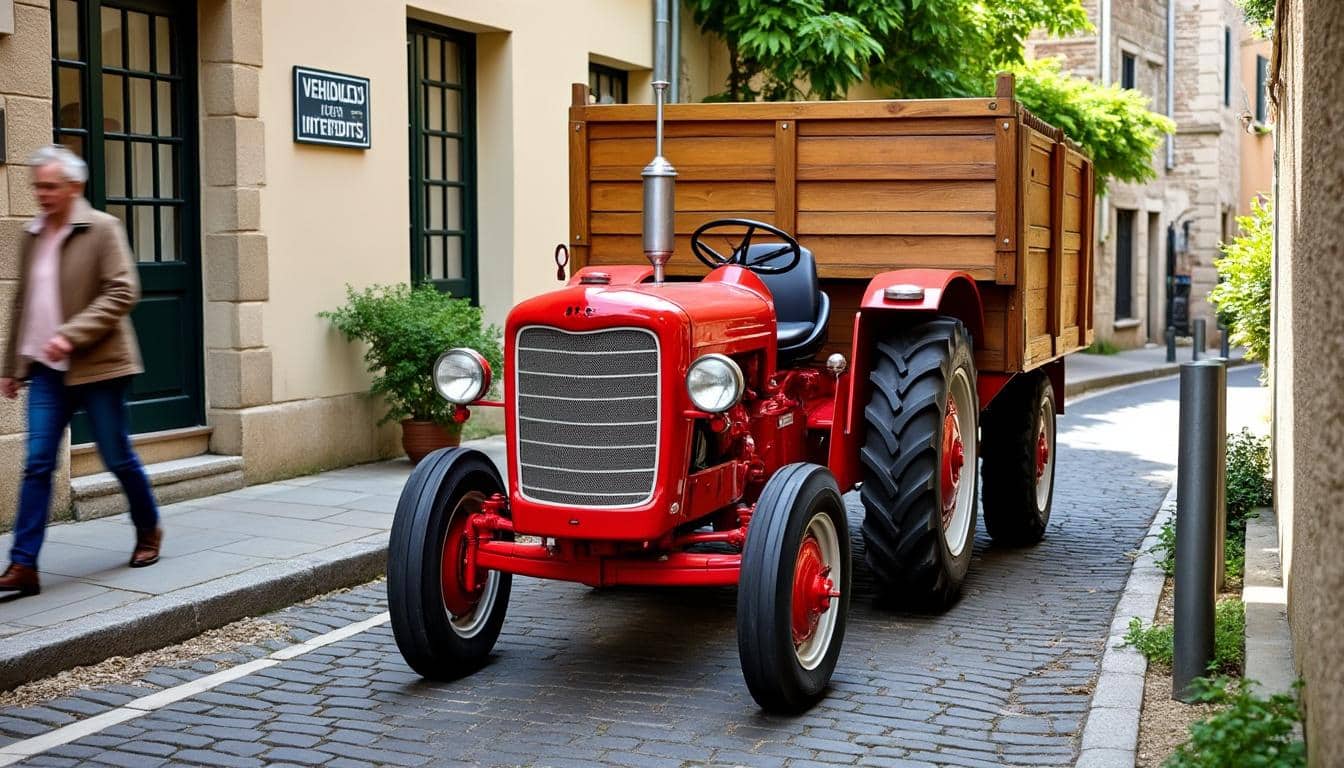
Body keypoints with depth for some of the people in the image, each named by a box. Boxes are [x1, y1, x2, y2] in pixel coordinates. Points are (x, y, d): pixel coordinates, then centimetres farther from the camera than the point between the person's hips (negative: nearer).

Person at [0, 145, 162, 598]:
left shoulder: (103, 229, -7)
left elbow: (122, 293, -15)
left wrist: (71, 335, -23)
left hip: (96, 367, -5)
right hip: (47, 370, 5)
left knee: (117, 457, 6)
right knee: (37, 464, -2)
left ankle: (149, 532, 29)